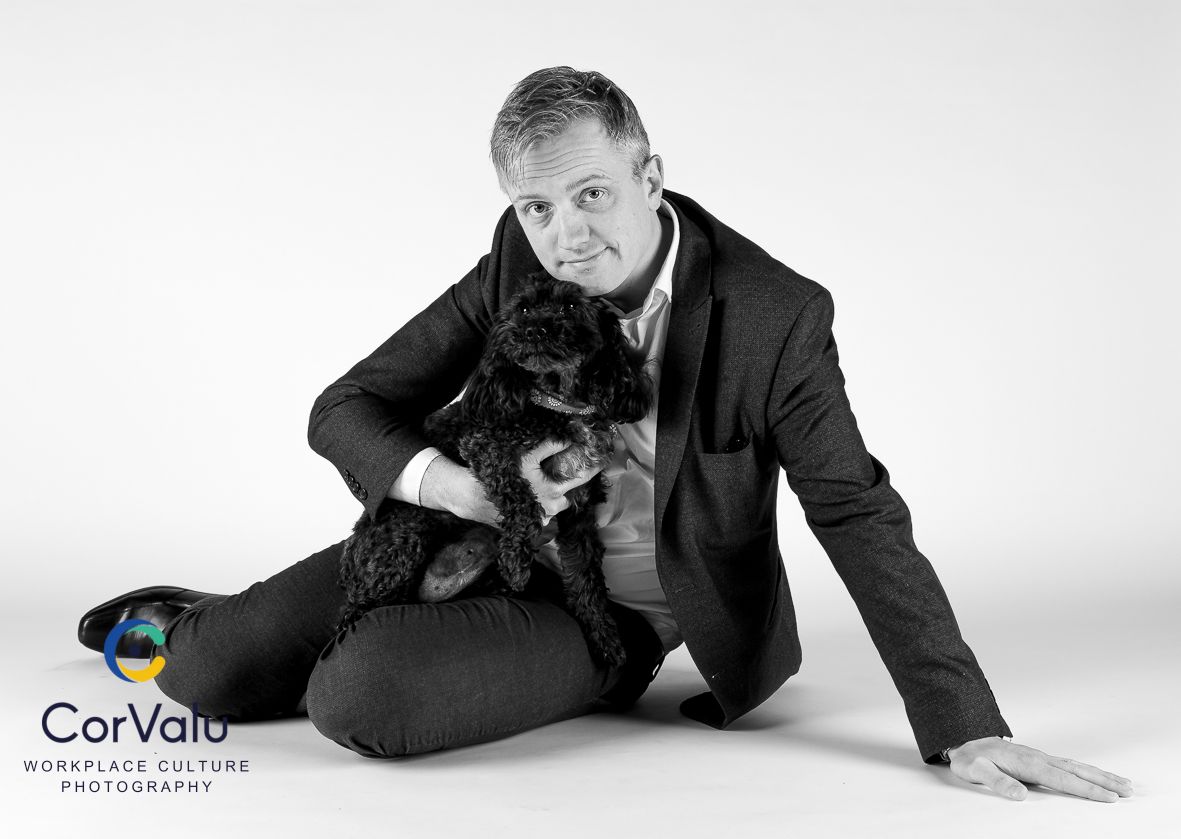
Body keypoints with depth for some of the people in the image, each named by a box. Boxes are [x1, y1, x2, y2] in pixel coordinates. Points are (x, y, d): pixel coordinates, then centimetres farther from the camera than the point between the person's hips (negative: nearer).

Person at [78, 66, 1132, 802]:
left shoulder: (777, 317, -23)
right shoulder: (519, 259, -11)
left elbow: (860, 518, -18)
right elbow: (345, 410, -8)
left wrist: (966, 729, -22)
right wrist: (472, 491, -28)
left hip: (610, 620, -3)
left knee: (358, 699, -28)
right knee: (209, 672, -1)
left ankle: (362, 657, 10)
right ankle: (181, 620, 38)